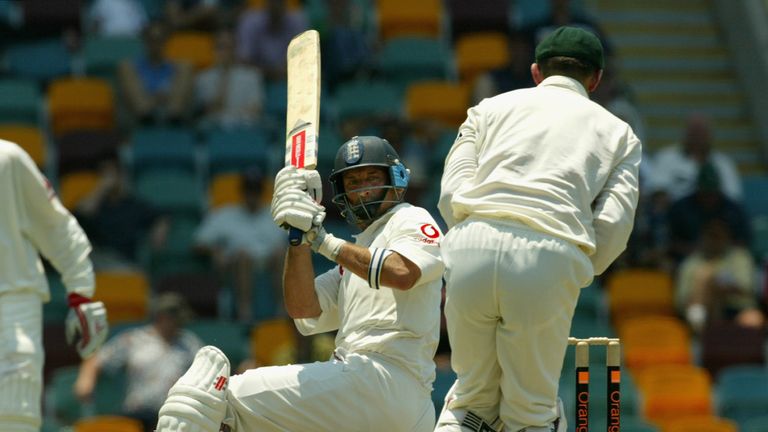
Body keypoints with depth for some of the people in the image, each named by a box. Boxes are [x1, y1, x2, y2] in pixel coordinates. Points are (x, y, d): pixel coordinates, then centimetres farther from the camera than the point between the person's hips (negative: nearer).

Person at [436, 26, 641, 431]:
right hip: (551, 260, -1)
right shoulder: (620, 132, 23)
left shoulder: (491, 107, 25)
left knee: (473, 397, 17)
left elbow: (451, 194, 11)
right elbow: (613, 224, 8)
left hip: (471, 246, 1)